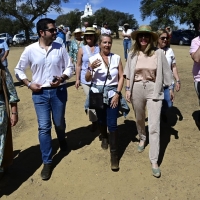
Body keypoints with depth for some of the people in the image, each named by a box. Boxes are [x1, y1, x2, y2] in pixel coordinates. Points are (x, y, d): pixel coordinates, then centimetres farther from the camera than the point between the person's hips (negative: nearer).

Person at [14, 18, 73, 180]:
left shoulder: (60, 48, -3)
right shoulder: (30, 50, -4)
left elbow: (69, 67, 2)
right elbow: (19, 70, 6)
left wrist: (62, 78, -16)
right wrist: (29, 84, -7)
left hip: (59, 91, 1)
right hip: (40, 93, 0)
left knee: (59, 123, 15)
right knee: (44, 127, 1)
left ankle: (62, 140, 51)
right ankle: (47, 162, 14)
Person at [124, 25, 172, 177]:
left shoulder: (158, 53, -7)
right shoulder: (133, 54, 0)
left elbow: (165, 72, 0)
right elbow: (128, 74, 7)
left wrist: (170, 88, 5)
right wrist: (128, 89, 3)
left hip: (154, 90, -2)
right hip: (137, 89, 3)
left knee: (154, 126, -5)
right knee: (139, 119, 22)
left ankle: (154, 161, 3)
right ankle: (142, 139, 52)